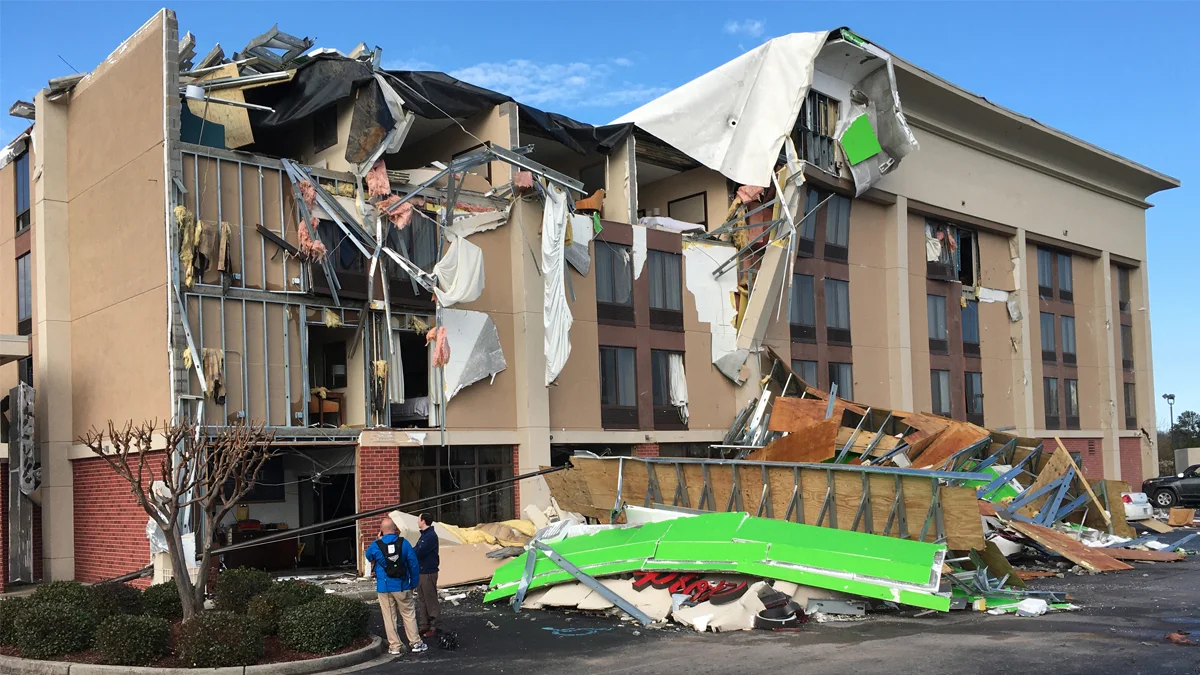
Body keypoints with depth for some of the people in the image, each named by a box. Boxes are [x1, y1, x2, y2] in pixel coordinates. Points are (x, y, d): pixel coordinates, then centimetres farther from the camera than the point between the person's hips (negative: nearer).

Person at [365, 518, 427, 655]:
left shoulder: (375, 546, -7)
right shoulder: (404, 543, -7)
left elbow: (368, 556, 16)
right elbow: (414, 565, -4)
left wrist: (378, 540, 15)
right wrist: (413, 584, 7)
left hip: (384, 588, 0)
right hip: (402, 587, 0)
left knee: (389, 617, 8)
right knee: (409, 614, 8)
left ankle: (394, 646, 10)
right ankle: (415, 643, 9)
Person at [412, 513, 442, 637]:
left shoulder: (431, 536, -17)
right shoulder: (424, 535, 14)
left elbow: (419, 552, -23)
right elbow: (415, 550, 12)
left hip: (429, 573, -10)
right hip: (421, 572, 10)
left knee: (431, 601, -3)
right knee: (422, 601, 14)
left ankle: (436, 627, 4)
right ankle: (425, 626, 22)